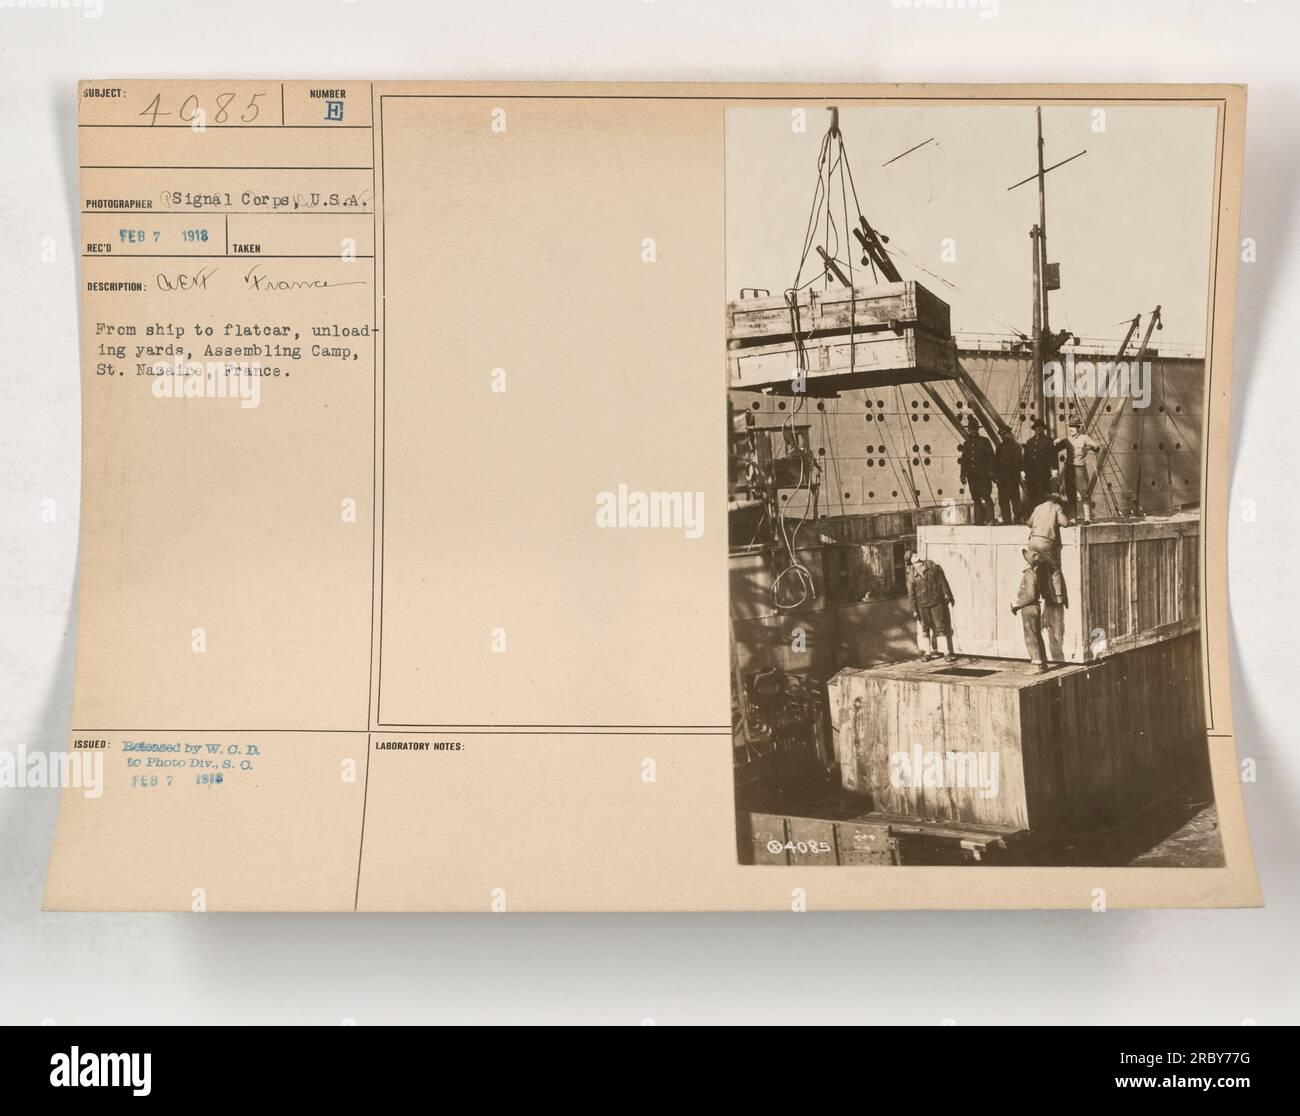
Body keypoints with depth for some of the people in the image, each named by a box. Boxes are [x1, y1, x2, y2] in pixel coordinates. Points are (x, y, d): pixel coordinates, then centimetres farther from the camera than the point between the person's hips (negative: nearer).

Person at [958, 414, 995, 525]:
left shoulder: (984, 441, 5)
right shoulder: (966, 444, 16)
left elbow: (990, 457, 0)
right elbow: (964, 460, 18)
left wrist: (991, 471, -9)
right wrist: (963, 475, 10)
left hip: (983, 475, -4)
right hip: (972, 476, 4)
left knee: (986, 497, -12)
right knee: (976, 499, 4)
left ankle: (989, 519, -11)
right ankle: (979, 520, 7)